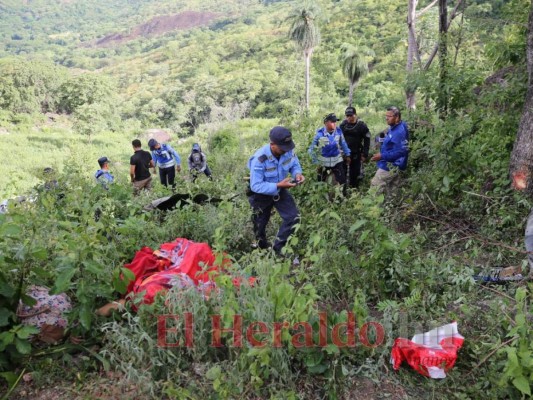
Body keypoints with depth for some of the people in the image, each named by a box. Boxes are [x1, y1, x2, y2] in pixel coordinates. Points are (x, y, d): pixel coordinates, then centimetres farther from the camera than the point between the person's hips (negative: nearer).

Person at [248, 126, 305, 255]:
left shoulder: (288, 151, -21)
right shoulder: (260, 159, -36)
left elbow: (294, 164, -2)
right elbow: (256, 186, -34)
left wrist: (297, 173, -27)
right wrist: (278, 185, -43)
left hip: (280, 190, 4)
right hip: (260, 194, -4)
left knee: (294, 216, -8)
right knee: (260, 225, 14)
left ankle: (278, 248, 9)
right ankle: (263, 249, 44)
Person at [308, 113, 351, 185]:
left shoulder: (339, 131, -8)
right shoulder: (319, 133, -16)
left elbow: (343, 144, 10)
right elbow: (312, 149, -7)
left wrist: (347, 155, 13)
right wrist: (315, 162, -7)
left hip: (337, 161, 2)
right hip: (323, 162, -2)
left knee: (342, 182, 2)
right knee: (321, 183, 13)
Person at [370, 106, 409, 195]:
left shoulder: (400, 132, -23)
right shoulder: (394, 128, 10)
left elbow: (401, 151, -28)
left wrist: (382, 156, -28)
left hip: (389, 167, -11)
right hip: (392, 166, 11)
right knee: (391, 191, 17)